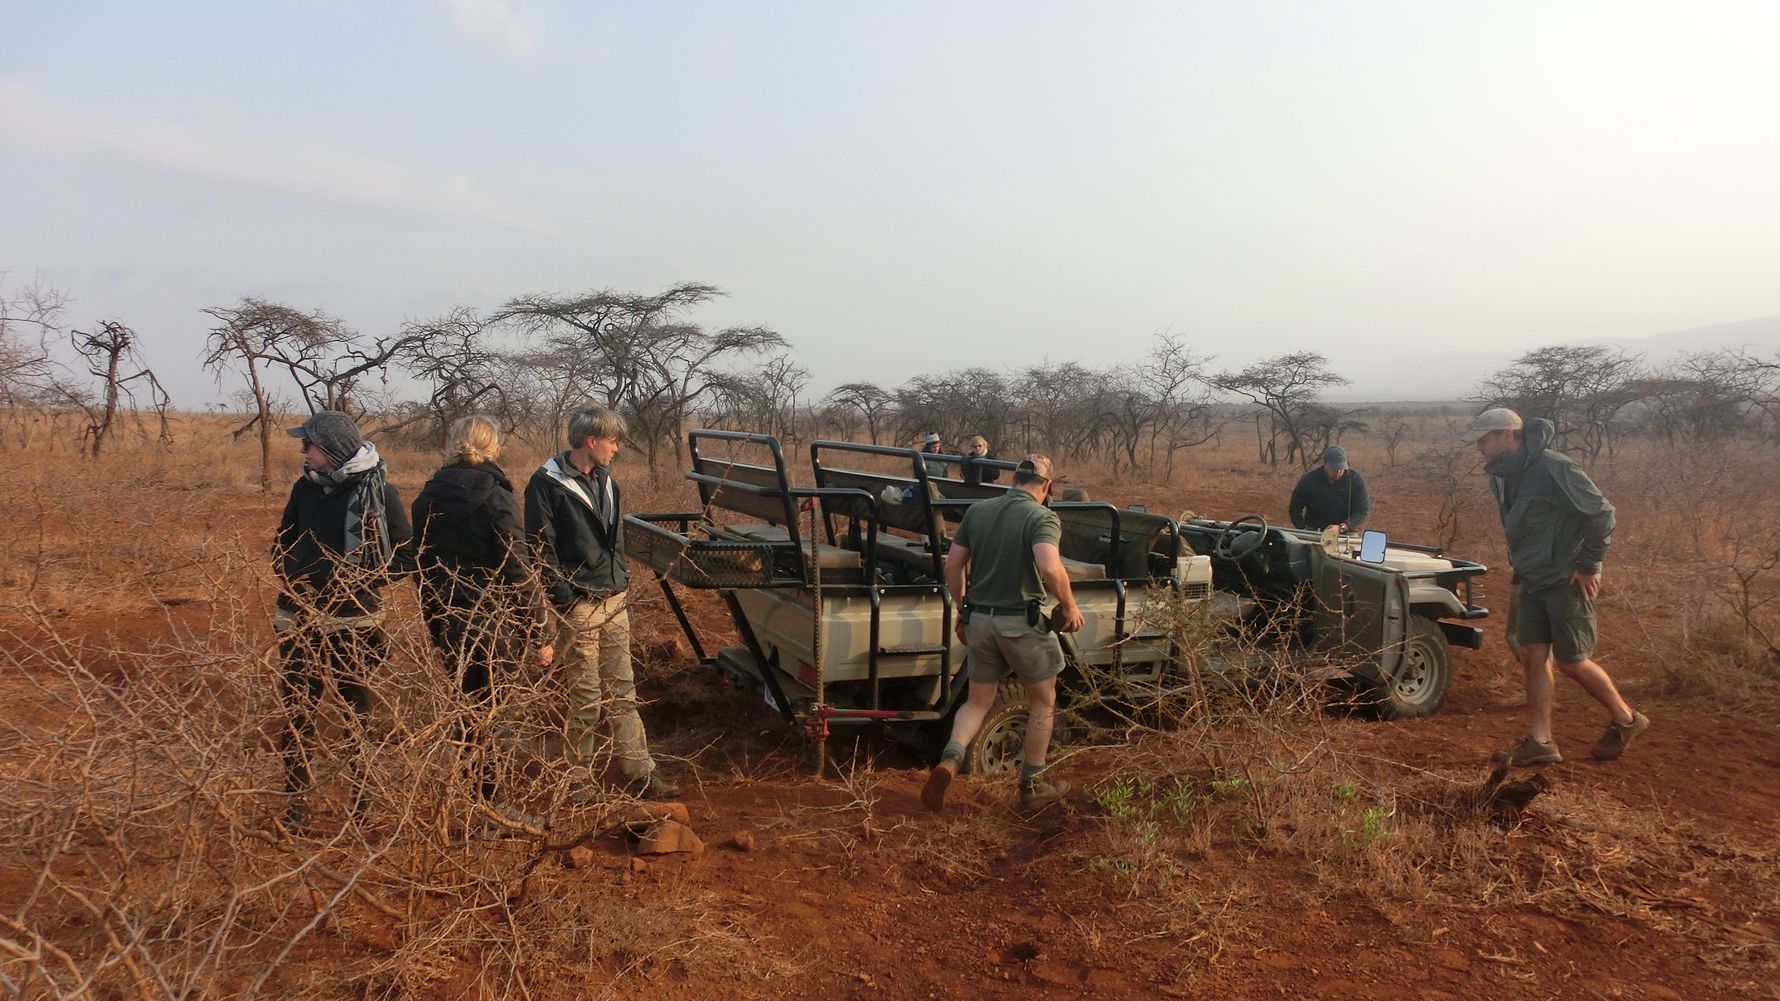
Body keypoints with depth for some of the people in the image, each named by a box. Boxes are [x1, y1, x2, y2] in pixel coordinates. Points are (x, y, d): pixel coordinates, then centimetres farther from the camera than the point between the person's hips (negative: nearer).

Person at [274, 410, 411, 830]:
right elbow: (283, 544, 17)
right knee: (296, 712, 4)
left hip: (355, 621, -3)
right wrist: (291, 572, 2)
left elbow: (404, 550, -4)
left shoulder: (378, 491, -7)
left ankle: (363, 797, 23)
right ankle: (297, 800, 16)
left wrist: (364, 579, -12)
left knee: (358, 712, 9)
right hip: (301, 620, 3)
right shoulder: (305, 488, 6)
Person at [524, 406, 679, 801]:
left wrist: (622, 579, 15)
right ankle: (579, 779, 14)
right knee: (586, 696, 0)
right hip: (579, 606, -7)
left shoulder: (605, 481, 14)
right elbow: (542, 549, -12)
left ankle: (640, 773, 14)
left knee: (622, 692, 10)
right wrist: (564, 601, -15)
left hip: (615, 602, 7)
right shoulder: (547, 484, -9)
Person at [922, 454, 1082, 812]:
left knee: (978, 701, 17)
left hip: (980, 619, 5)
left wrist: (964, 611, 16)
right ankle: (1032, 785, 23)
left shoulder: (977, 510, 5)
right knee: (1043, 702, 16)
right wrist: (1069, 607, -12)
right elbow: (1050, 569, -28)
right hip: (1022, 622, -4)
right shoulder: (1042, 517, -12)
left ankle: (949, 761, -8)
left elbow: (953, 566, 5)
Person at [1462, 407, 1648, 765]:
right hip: (1531, 580, 8)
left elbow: (1601, 513, -18)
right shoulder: (1501, 475, 6)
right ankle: (1540, 740, 6)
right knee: (1533, 657, 3)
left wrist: (1588, 565, -16)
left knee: (1571, 661, 0)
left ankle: (1626, 719, 22)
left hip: (1568, 581, -8)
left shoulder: (1553, 468, -20)